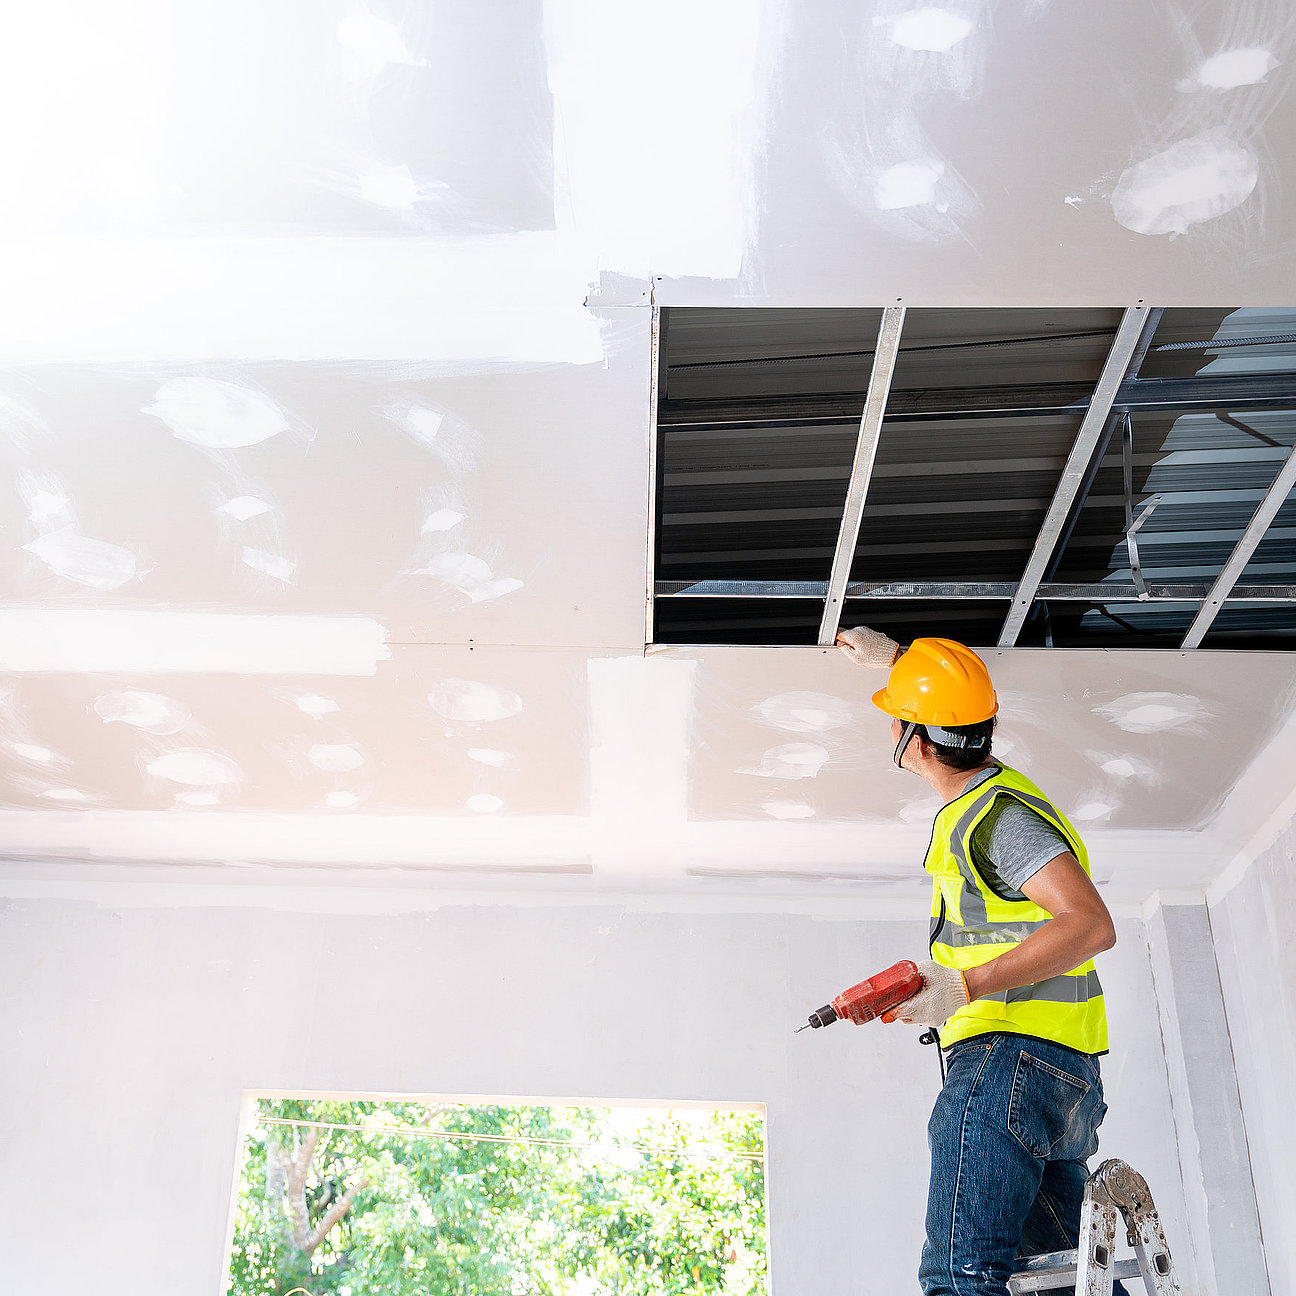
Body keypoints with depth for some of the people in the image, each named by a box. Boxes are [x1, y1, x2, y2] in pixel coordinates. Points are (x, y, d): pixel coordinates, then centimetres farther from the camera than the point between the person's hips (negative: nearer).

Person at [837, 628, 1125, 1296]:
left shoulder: (996, 814, -11)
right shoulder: (988, 793, 19)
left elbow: (1092, 925, -22)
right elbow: (955, 701, 42)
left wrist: (964, 987, -25)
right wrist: (892, 656, 51)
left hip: (1014, 1050, -11)